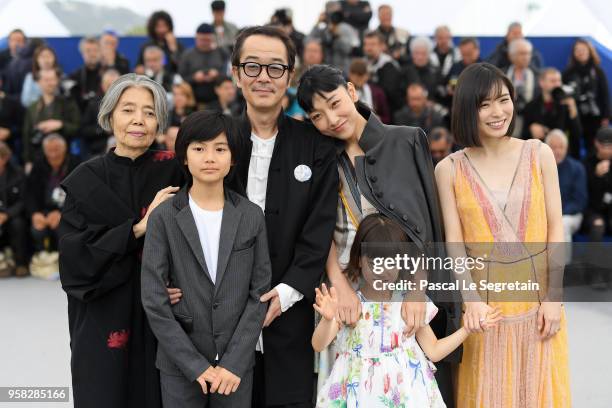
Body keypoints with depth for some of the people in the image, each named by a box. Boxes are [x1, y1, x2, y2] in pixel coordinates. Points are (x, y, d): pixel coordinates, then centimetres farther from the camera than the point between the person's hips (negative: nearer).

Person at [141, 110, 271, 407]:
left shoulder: (252, 216, 1)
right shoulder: (164, 217, -4)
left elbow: (259, 292, -1)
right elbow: (154, 300, -7)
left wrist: (234, 362, -9)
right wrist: (195, 365, -11)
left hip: (237, 363, 1)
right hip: (180, 364, -1)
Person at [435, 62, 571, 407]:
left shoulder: (539, 154, 0)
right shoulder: (450, 169, -2)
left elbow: (555, 227, 0)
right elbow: (454, 241, -6)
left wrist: (554, 296, -6)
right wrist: (471, 298, -20)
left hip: (538, 295, 1)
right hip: (486, 297, -1)